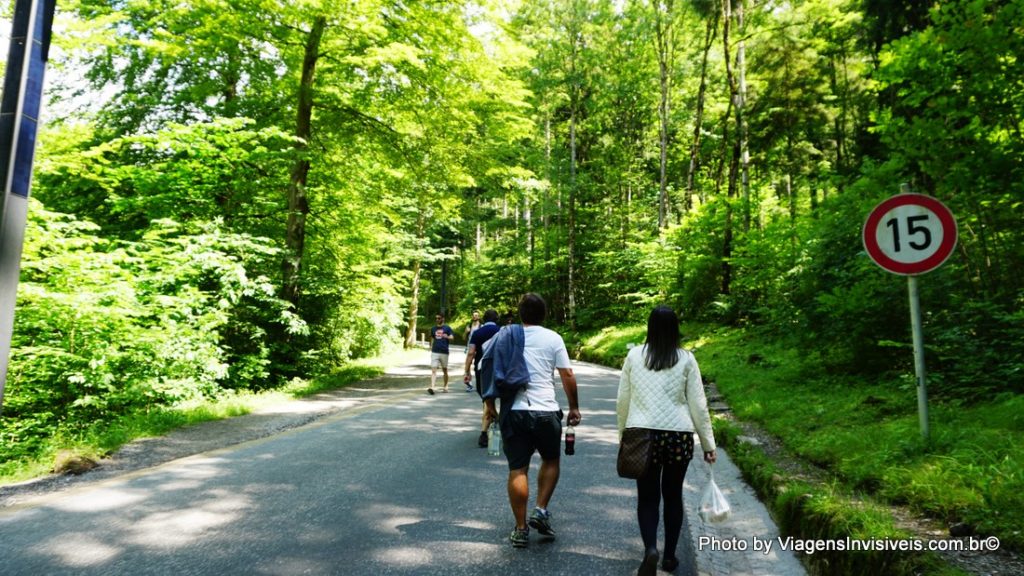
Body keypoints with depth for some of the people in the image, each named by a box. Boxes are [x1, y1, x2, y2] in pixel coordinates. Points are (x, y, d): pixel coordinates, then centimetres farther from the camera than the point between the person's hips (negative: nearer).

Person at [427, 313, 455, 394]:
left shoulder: (447, 328, 0)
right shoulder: (433, 328, 12)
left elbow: (452, 337, -9)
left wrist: (447, 337, -29)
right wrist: (431, 346, 8)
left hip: (444, 352, -2)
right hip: (434, 352, 2)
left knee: (445, 370, 10)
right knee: (433, 370, -9)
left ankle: (445, 387, 24)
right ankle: (432, 387, -19)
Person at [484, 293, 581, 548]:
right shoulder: (553, 338, 0)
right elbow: (567, 375, -2)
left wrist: (490, 403, 16)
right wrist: (574, 407, 8)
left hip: (513, 411, 1)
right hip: (545, 411, -1)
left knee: (517, 470, 7)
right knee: (551, 461, 21)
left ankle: (521, 529, 13)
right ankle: (541, 511, 11)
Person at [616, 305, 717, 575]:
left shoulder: (634, 355, 1)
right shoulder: (686, 359, -1)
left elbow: (622, 400, 5)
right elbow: (698, 405, 1)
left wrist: (623, 434, 17)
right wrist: (708, 444, 8)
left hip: (642, 435, 0)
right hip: (679, 436, 0)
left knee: (647, 496, 10)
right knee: (673, 495, 16)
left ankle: (650, 549, -10)